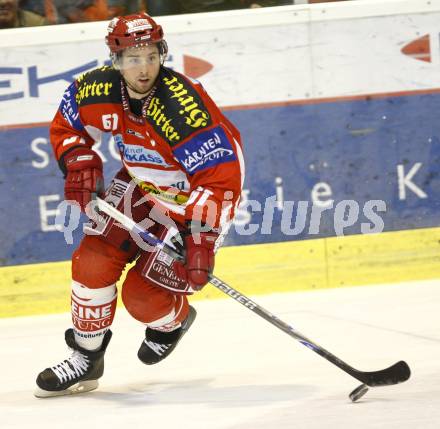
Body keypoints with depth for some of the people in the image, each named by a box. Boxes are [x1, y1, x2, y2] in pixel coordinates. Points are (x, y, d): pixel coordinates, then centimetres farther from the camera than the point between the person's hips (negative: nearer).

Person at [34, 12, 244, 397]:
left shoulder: (184, 108, -36)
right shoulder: (98, 90, -17)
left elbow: (221, 178, -35)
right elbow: (66, 128, 5)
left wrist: (202, 238, -39)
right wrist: (80, 165, -10)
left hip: (192, 201, -6)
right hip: (141, 186, 6)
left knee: (143, 296, -10)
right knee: (93, 261, -5)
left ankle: (174, 319, 27)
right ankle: (86, 359, 13)